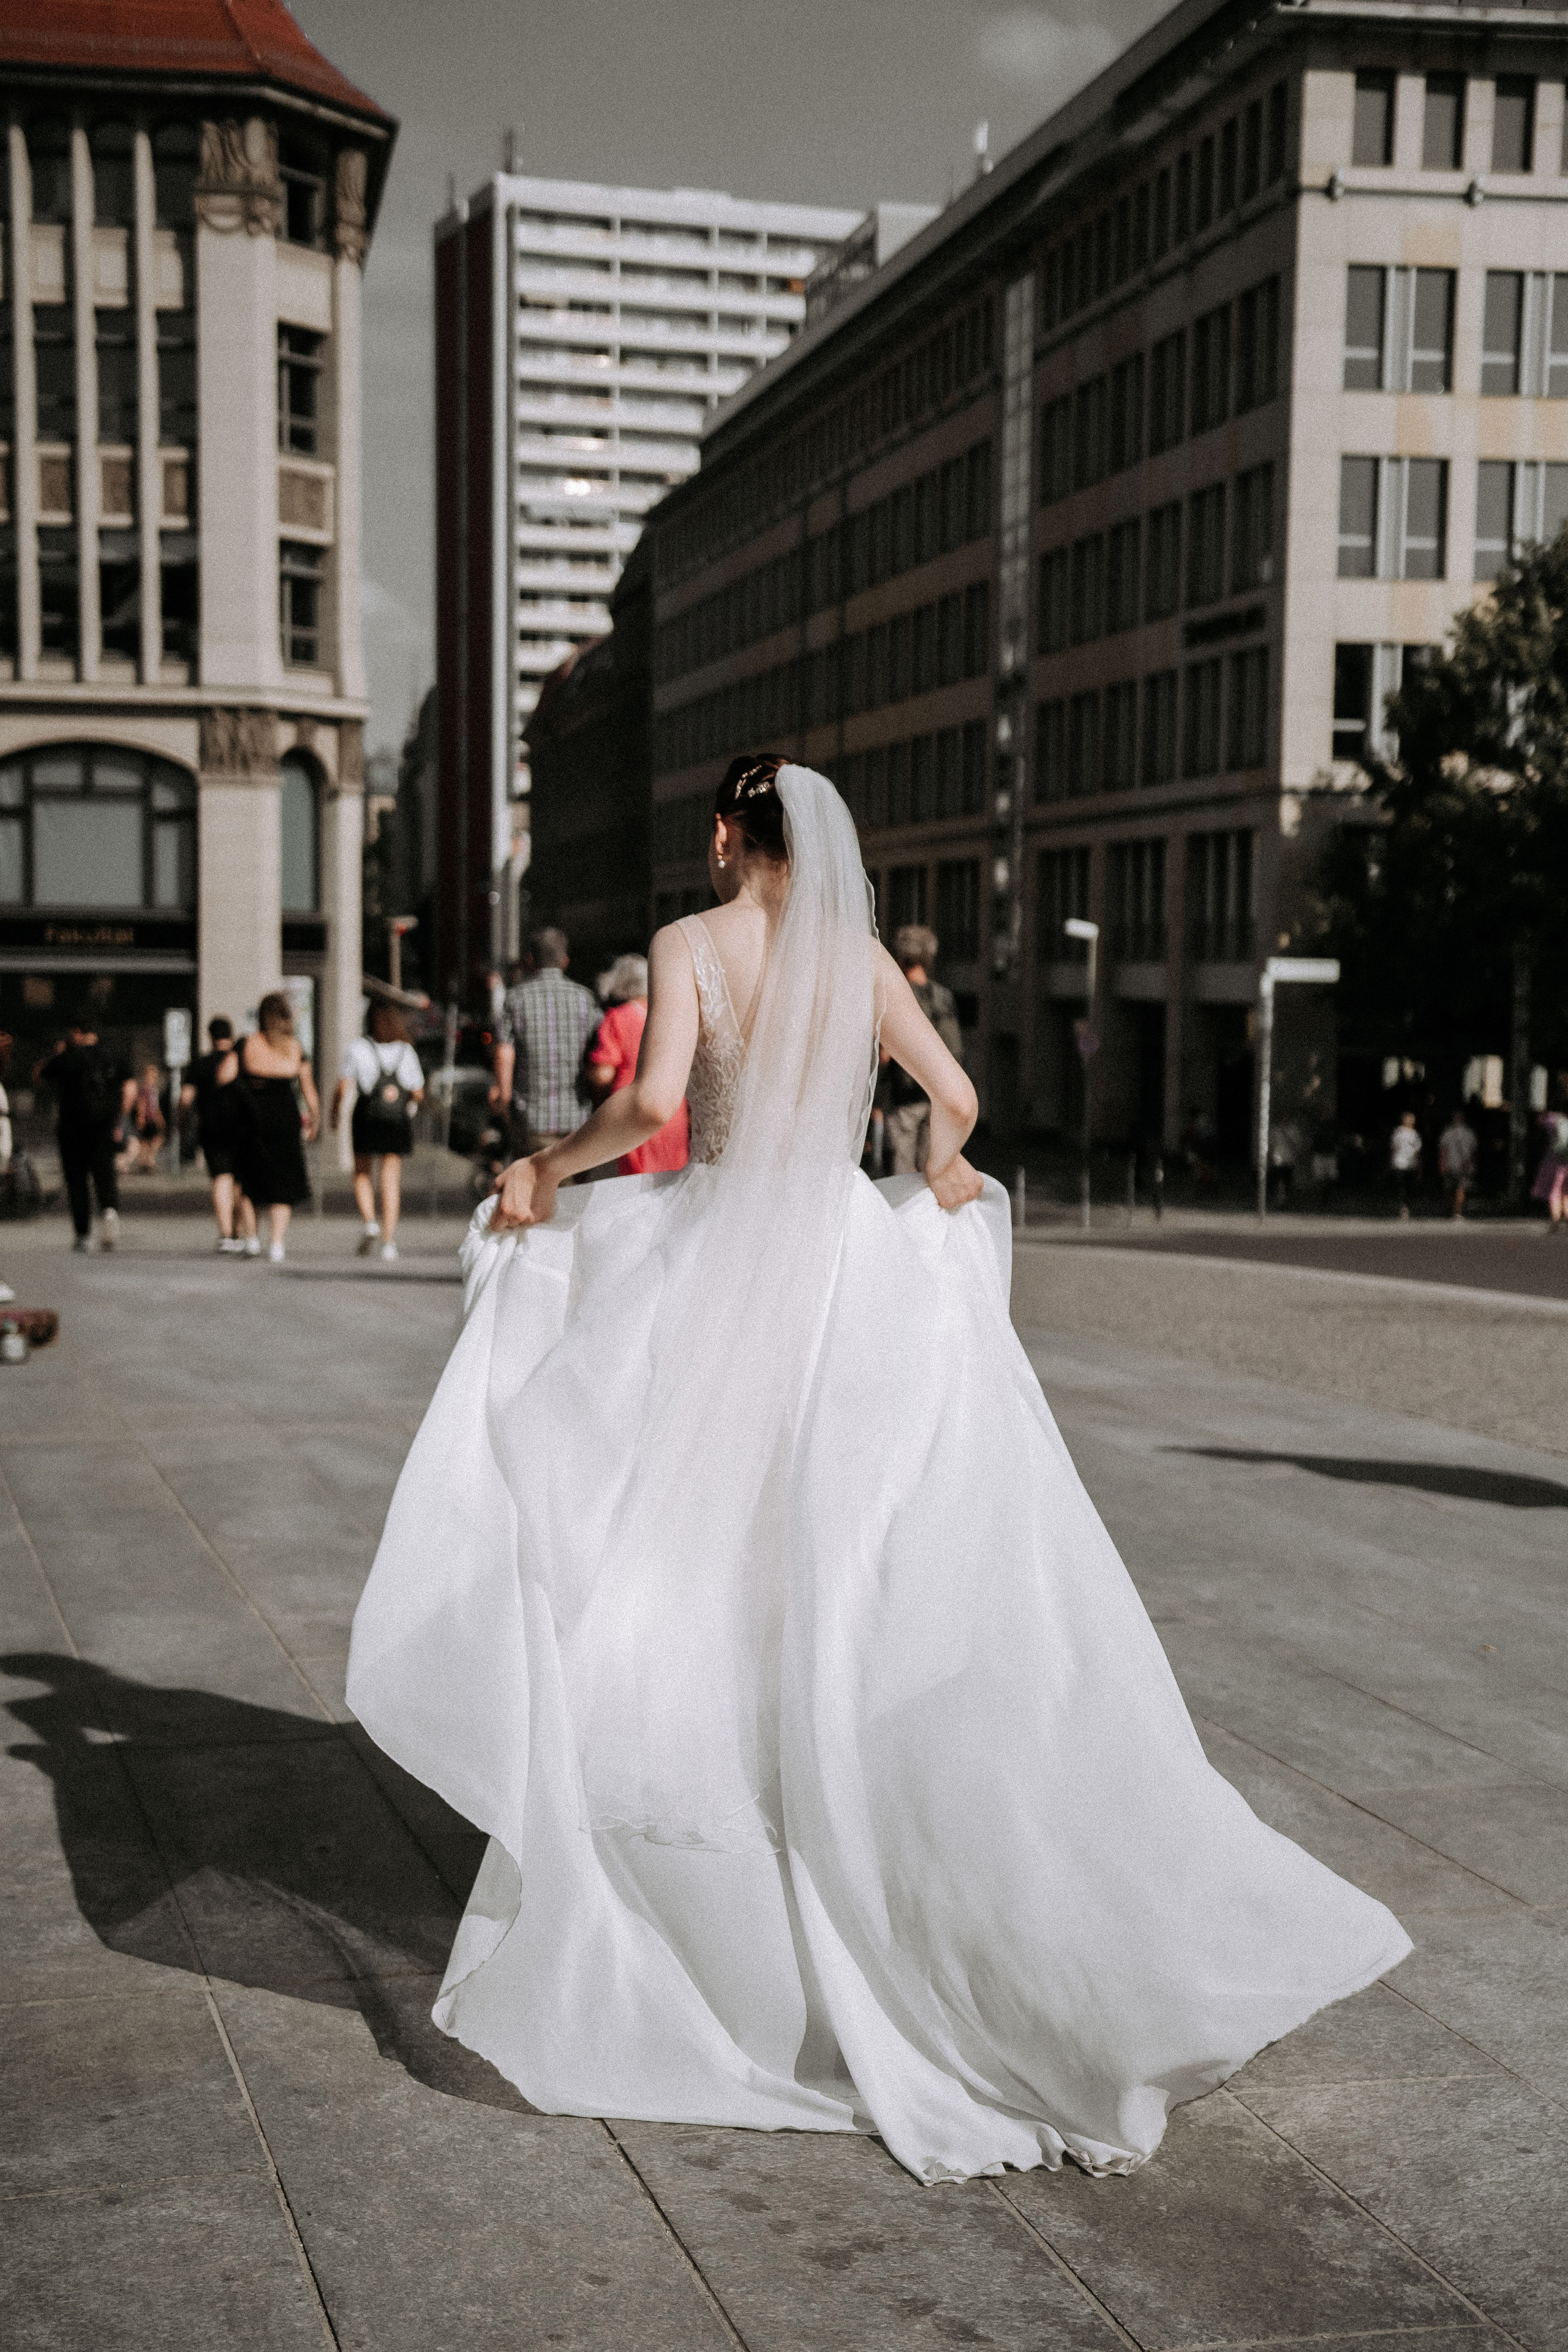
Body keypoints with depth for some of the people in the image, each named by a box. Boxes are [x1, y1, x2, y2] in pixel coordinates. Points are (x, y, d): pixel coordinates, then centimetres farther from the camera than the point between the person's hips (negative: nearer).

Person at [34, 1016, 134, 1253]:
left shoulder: (65, 1059, -1)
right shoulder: (111, 1058, 8)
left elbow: (38, 1078, 13)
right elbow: (130, 1089, 2)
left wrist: (55, 1055, 23)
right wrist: (118, 1121, 8)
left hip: (72, 1128, -2)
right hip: (105, 1129, 2)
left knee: (76, 1181, 6)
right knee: (105, 1174, -1)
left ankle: (83, 1235, 5)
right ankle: (109, 1209, -33)